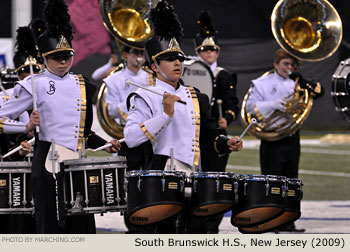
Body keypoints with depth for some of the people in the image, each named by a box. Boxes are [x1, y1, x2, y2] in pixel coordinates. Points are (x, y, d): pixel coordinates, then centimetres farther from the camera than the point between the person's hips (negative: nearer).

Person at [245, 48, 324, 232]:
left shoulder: (296, 84, 14)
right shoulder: (263, 83, 3)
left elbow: (319, 91, 2)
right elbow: (250, 106, -6)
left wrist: (301, 80, -12)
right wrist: (272, 105, -19)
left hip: (292, 138, 4)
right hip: (272, 139, -4)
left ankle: (287, 223, 12)